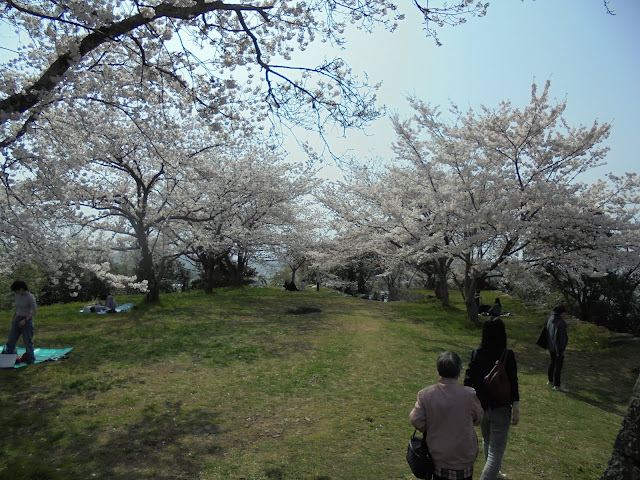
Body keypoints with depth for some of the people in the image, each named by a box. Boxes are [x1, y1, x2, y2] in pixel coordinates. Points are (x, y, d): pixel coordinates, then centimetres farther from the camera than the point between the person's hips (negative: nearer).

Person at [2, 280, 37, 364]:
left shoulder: (30, 297, -17)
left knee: (28, 341, 2)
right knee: (11, 339, 7)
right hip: (17, 320, 7)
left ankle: (30, 359, 15)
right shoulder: (17, 295, 4)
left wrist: (25, 320, -22)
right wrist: (13, 318, 18)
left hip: (27, 320, -7)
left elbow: (34, 311, -16)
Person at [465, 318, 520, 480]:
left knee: (487, 441, 28)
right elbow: (513, 384, -14)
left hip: (481, 407, 5)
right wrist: (516, 410, -3)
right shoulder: (508, 355, -17)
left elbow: (468, 380, -5)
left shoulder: (476, 353, -9)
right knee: (496, 451, 5)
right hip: (500, 410, -4)